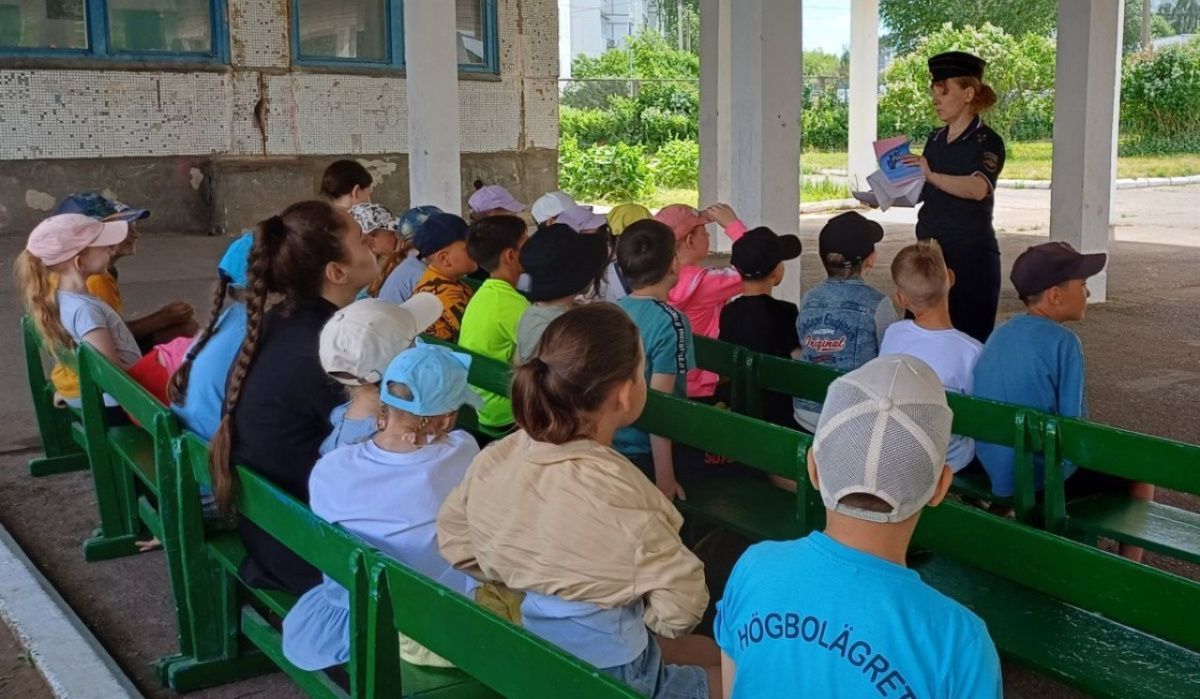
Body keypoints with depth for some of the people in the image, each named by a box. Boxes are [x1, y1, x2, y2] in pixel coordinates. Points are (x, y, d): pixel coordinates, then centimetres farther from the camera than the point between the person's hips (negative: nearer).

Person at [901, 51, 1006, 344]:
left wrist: (932, 175, -38)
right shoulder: (935, 140, 13)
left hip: (971, 254, -7)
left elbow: (978, 189, -26)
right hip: (930, 249, 7)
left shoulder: (987, 142, -8)